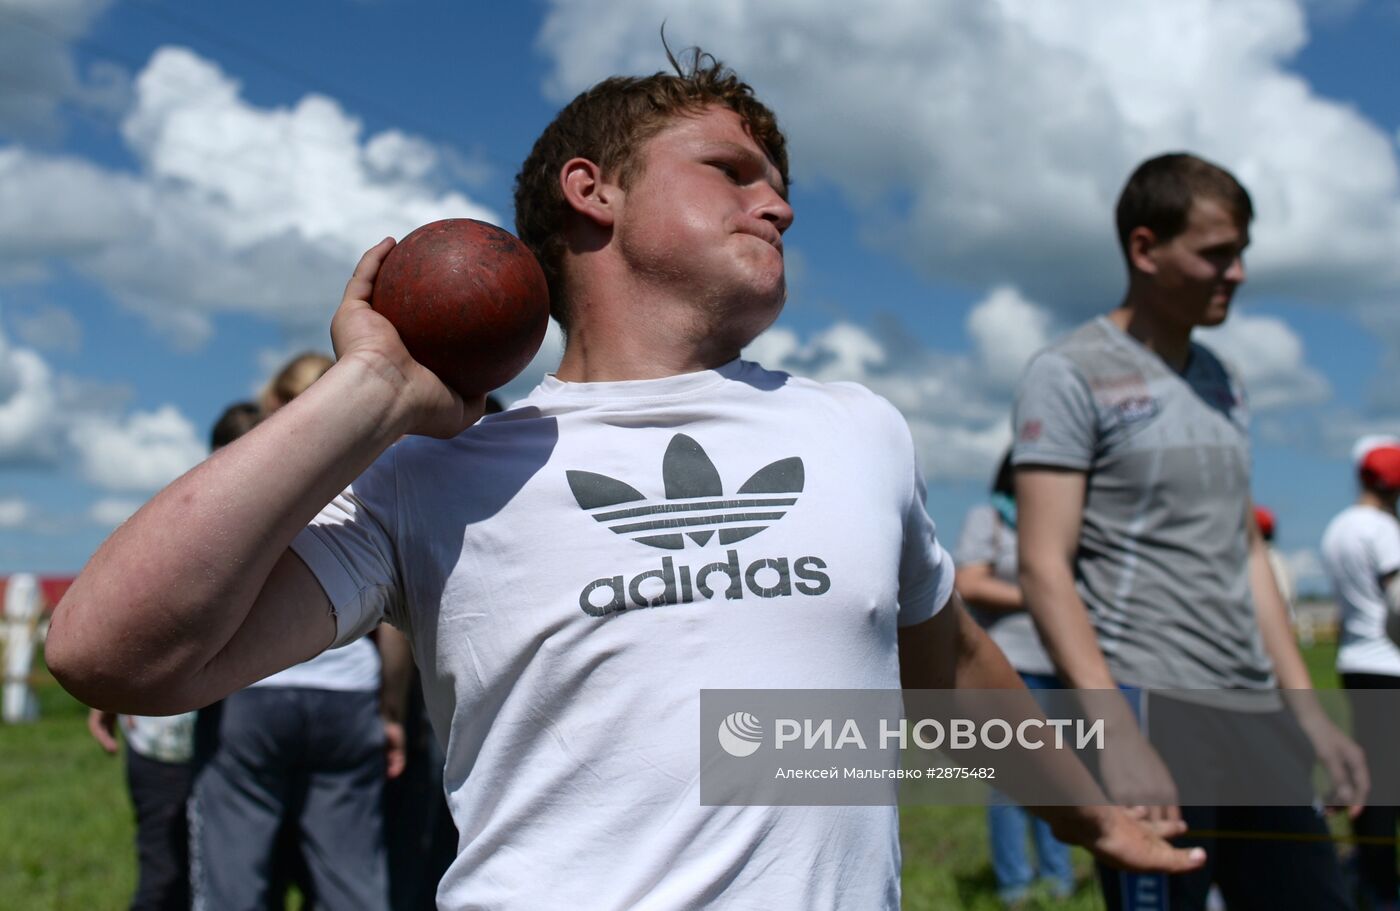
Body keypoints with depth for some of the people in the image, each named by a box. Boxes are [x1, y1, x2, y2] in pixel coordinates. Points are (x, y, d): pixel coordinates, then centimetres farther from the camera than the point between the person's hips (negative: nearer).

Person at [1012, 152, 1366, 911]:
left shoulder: (1220, 382, 17)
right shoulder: (1069, 375, -5)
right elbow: (1043, 569, -12)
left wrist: (1308, 710, 15)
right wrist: (1118, 737, -21)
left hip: (1254, 715, 7)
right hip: (1148, 709, -7)